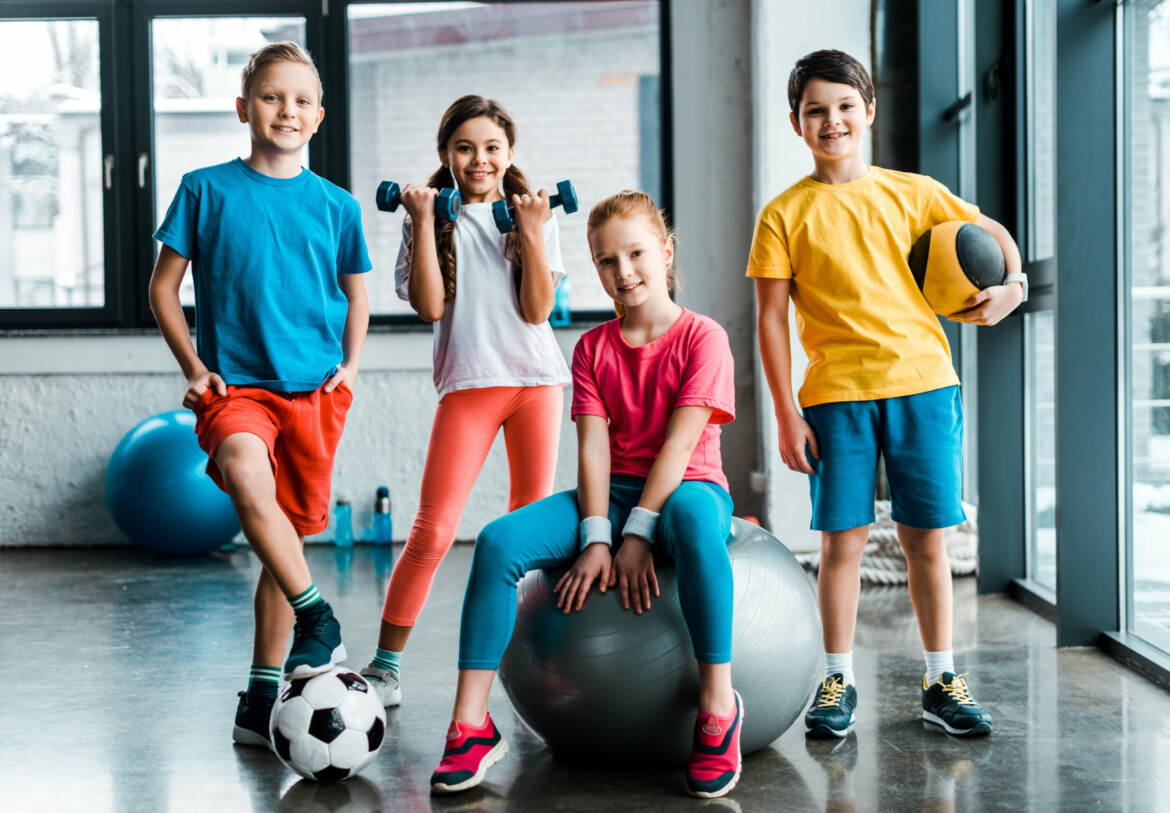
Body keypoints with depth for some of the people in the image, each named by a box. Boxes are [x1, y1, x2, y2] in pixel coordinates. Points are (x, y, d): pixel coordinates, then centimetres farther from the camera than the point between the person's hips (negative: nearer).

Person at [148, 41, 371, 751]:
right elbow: (164, 285, 8)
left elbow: (356, 293, 21)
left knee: (286, 537, 5)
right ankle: (318, 618, -18)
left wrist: (350, 363, 6)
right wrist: (194, 364, -2)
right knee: (246, 473, -33)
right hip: (235, 384, -2)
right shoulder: (207, 189, 2)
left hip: (315, 389, 2)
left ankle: (261, 698, 16)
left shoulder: (336, 205, 7)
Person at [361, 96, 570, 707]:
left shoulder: (532, 215, 8)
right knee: (433, 530, -8)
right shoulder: (436, 217, 5)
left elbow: (537, 310, -3)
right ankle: (385, 666, 0)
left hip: (536, 377, 2)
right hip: (468, 382, -2)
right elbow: (429, 306, -8)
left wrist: (532, 233, -10)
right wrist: (423, 222, -9)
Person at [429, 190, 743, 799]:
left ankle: (718, 707, -36)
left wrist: (637, 532, -21)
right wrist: (596, 538, -15)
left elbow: (680, 442, -13)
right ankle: (470, 726, -21)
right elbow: (594, 446, -1)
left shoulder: (703, 338, -3)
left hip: (687, 486, -4)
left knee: (692, 517, -44)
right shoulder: (593, 347, 11)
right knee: (499, 541, -21)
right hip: (613, 492, 4)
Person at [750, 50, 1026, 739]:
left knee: (927, 537, 5)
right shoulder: (786, 215, 1)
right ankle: (838, 682, 13)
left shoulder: (911, 193, 7)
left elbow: (992, 232, 21)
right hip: (836, 392, -1)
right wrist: (787, 415, -5)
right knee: (844, 538, 0)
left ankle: (942, 681, 16)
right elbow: (772, 318, 0)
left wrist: (1013, 285, 1)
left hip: (922, 380, 2)